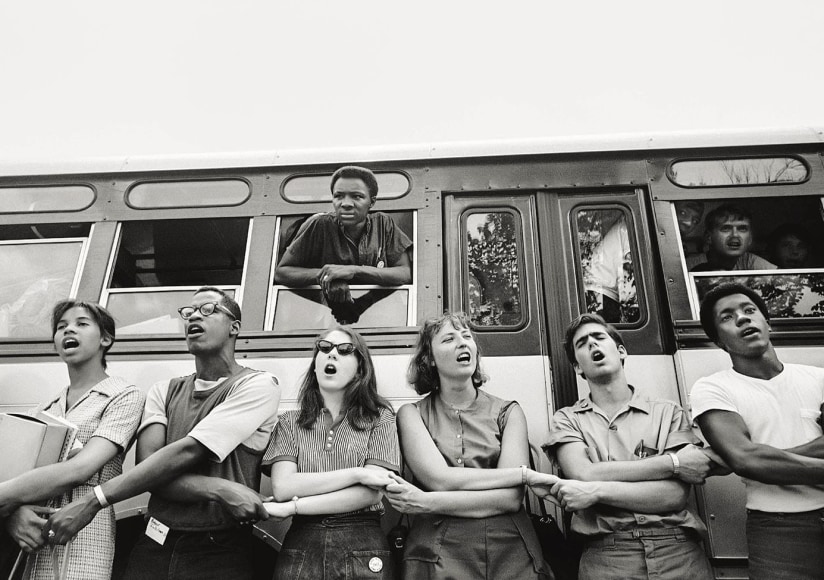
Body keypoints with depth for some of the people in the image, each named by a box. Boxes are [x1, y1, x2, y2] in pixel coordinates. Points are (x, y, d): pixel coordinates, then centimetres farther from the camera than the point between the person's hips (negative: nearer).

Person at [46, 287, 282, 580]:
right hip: (154, 547, 4)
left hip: (219, 553, -3)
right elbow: (147, 465, -8)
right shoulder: (163, 391, 6)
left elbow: (187, 452, -17)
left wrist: (93, 501, -17)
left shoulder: (257, 385, -9)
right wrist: (219, 490, -23)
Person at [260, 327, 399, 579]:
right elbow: (282, 488, -7)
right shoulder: (290, 423, 6)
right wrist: (356, 473, -16)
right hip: (300, 547, 1)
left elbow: (371, 493, -10)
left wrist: (292, 507, -12)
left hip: (363, 549, -1)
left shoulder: (379, 418, -1)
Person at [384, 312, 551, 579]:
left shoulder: (507, 412, 1)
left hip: (511, 556, 1)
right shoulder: (412, 414, -1)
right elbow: (440, 479, -15)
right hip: (437, 556, -1)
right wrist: (523, 473, -12)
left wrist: (427, 503, -18)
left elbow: (510, 498, -10)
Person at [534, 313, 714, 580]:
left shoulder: (668, 413, 5)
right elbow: (584, 474, -12)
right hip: (605, 557, 0)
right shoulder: (567, 419, 5)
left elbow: (674, 495, -6)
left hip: (677, 551, 1)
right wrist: (674, 462, -10)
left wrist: (597, 491, -16)